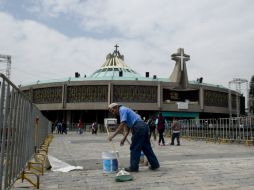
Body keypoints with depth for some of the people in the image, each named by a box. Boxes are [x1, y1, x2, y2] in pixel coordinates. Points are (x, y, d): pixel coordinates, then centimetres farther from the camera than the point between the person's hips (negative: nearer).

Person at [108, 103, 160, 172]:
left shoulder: (122, 110, -4)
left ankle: (134, 167, 9)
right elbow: (128, 128, 22)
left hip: (138, 128, -10)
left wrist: (112, 136, -14)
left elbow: (122, 125, -16)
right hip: (143, 127, 10)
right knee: (146, 147, 15)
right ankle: (154, 164, 21)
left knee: (135, 148, 0)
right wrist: (123, 139, 15)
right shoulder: (125, 110, 24)